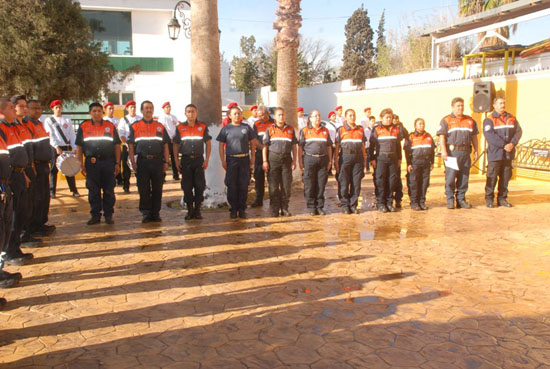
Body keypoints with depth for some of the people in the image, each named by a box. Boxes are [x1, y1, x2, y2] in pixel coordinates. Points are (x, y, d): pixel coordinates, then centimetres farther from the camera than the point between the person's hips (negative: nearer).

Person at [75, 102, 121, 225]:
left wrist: (117, 163, 1)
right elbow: (79, 147, 7)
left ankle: (108, 215, 13)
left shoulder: (111, 126, 8)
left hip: (108, 162, 0)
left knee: (109, 190, 3)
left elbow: (117, 146, 7)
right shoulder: (83, 127, 7)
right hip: (91, 163, 0)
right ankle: (95, 215, 15)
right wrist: (81, 164, 0)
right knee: (93, 191, 5)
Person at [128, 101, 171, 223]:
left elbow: (165, 146, 11)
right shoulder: (135, 127, 8)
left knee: (157, 189, 3)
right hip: (142, 161, -1)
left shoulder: (160, 127, 13)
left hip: (158, 161, 1)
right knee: (143, 190, 2)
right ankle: (146, 214, 11)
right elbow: (131, 146, 4)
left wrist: (166, 162, 3)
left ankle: (156, 213, 12)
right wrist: (133, 162, -4)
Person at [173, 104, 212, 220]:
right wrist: (176, 161, 0)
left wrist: (207, 160, -2)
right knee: (187, 186, 3)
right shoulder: (180, 128, 6)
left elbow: (208, 144, 6)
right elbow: (176, 145, 9)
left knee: (199, 186, 0)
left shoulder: (203, 127, 5)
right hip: (186, 160, 0)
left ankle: (197, 210, 11)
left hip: (199, 159, 0)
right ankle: (190, 210, 13)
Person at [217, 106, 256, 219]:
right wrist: (223, 161, -3)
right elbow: (221, 145, 5)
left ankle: (242, 209, 13)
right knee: (231, 185, 1)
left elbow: (252, 143, 11)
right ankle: (233, 209, 12)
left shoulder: (246, 127, 7)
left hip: (244, 159, 1)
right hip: (231, 159, -1)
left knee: (244, 185, 3)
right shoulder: (226, 129, 4)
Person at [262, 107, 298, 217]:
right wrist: (265, 161, -5)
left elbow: (294, 146, 12)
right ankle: (275, 209, 7)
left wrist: (294, 161, 3)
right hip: (273, 159, -2)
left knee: (286, 185, 3)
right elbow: (265, 146, 3)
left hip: (286, 159, 2)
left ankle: (284, 208, 13)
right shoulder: (270, 130, 6)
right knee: (273, 186, -1)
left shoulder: (290, 129, 11)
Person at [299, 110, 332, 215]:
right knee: (309, 185, -1)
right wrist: (300, 161, -4)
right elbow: (300, 146, 3)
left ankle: (320, 207, 13)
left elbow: (329, 146, 16)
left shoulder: (325, 131, 14)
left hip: (323, 160, 2)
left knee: (321, 185, 4)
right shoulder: (304, 130, 5)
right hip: (309, 159, -2)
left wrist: (330, 160, 9)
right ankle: (312, 208, 7)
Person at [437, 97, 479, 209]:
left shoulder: (470, 120, 17)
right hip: (452, 152, -4)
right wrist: (443, 151, -15)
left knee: (464, 177, 6)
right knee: (450, 177, -5)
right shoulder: (446, 120, 3)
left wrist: (476, 150, 12)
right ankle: (450, 200, 4)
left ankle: (461, 199, 15)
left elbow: (474, 136, 20)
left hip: (465, 152, 4)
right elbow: (442, 136, -5)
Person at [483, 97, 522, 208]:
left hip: (508, 154, 5)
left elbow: (518, 131, 5)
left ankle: (502, 198, 19)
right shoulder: (489, 120, -2)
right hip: (495, 153, -5)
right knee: (492, 177, -2)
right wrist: (504, 145, -19)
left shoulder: (511, 118, 14)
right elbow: (489, 136, -14)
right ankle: (489, 199, 7)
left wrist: (512, 143, -13)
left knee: (505, 177, 9)